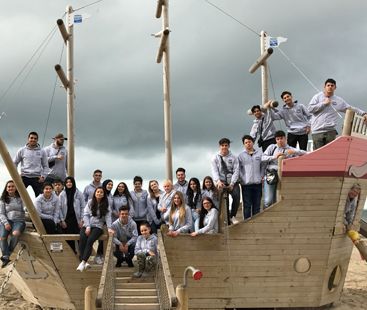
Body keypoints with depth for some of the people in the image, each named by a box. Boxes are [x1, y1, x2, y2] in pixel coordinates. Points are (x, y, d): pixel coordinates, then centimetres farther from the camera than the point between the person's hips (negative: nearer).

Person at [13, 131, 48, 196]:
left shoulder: (42, 152, 7)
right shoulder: (22, 150, 5)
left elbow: (45, 166, 10)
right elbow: (15, 163, 11)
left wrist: (43, 176, -2)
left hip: (37, 178, 0)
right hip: (24, 176, 0)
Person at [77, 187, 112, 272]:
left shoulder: (105, 205, 9)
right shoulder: (90, 202, 11)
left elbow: (108, 217, 0)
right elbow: (85, 215, 5)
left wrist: (109, 228, -16)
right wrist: (88, 227, -8)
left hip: (98, 227, -1)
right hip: (87, 225, 1)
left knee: (90, 241, -30)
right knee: (82, 240, -29)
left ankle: (83, 262, -34)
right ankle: (85, 262, -33)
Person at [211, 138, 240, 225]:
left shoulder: (233, 157, 8)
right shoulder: (215, 158, 8)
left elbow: (236, 171, -1)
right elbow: (214, 171, -4)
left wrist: (232, 184, -14)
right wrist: (218, 181, -24)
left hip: (232, 182, 0)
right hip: (222, 183, 0)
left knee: (236, 196, -26)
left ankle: (232, 216, -13)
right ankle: (228, 221, -7)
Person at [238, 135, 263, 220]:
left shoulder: (259, 153, 9)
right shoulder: (241, 155, 4)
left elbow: (262, 166, 13)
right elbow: (238, 169, 4)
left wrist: (261, 177, 2)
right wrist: (241, 179, -6)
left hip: (257, 183, 2)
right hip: (246, 184, -2)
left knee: (257, 205, 7)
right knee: (247, 205, 0)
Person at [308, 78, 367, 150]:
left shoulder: (338, 100, 12)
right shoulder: (317, 97, 5)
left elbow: (350, 108, 15)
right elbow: (310, 109, -5)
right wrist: (324, 103, -7)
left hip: (331, 131, 2)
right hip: (317, 131, -2)